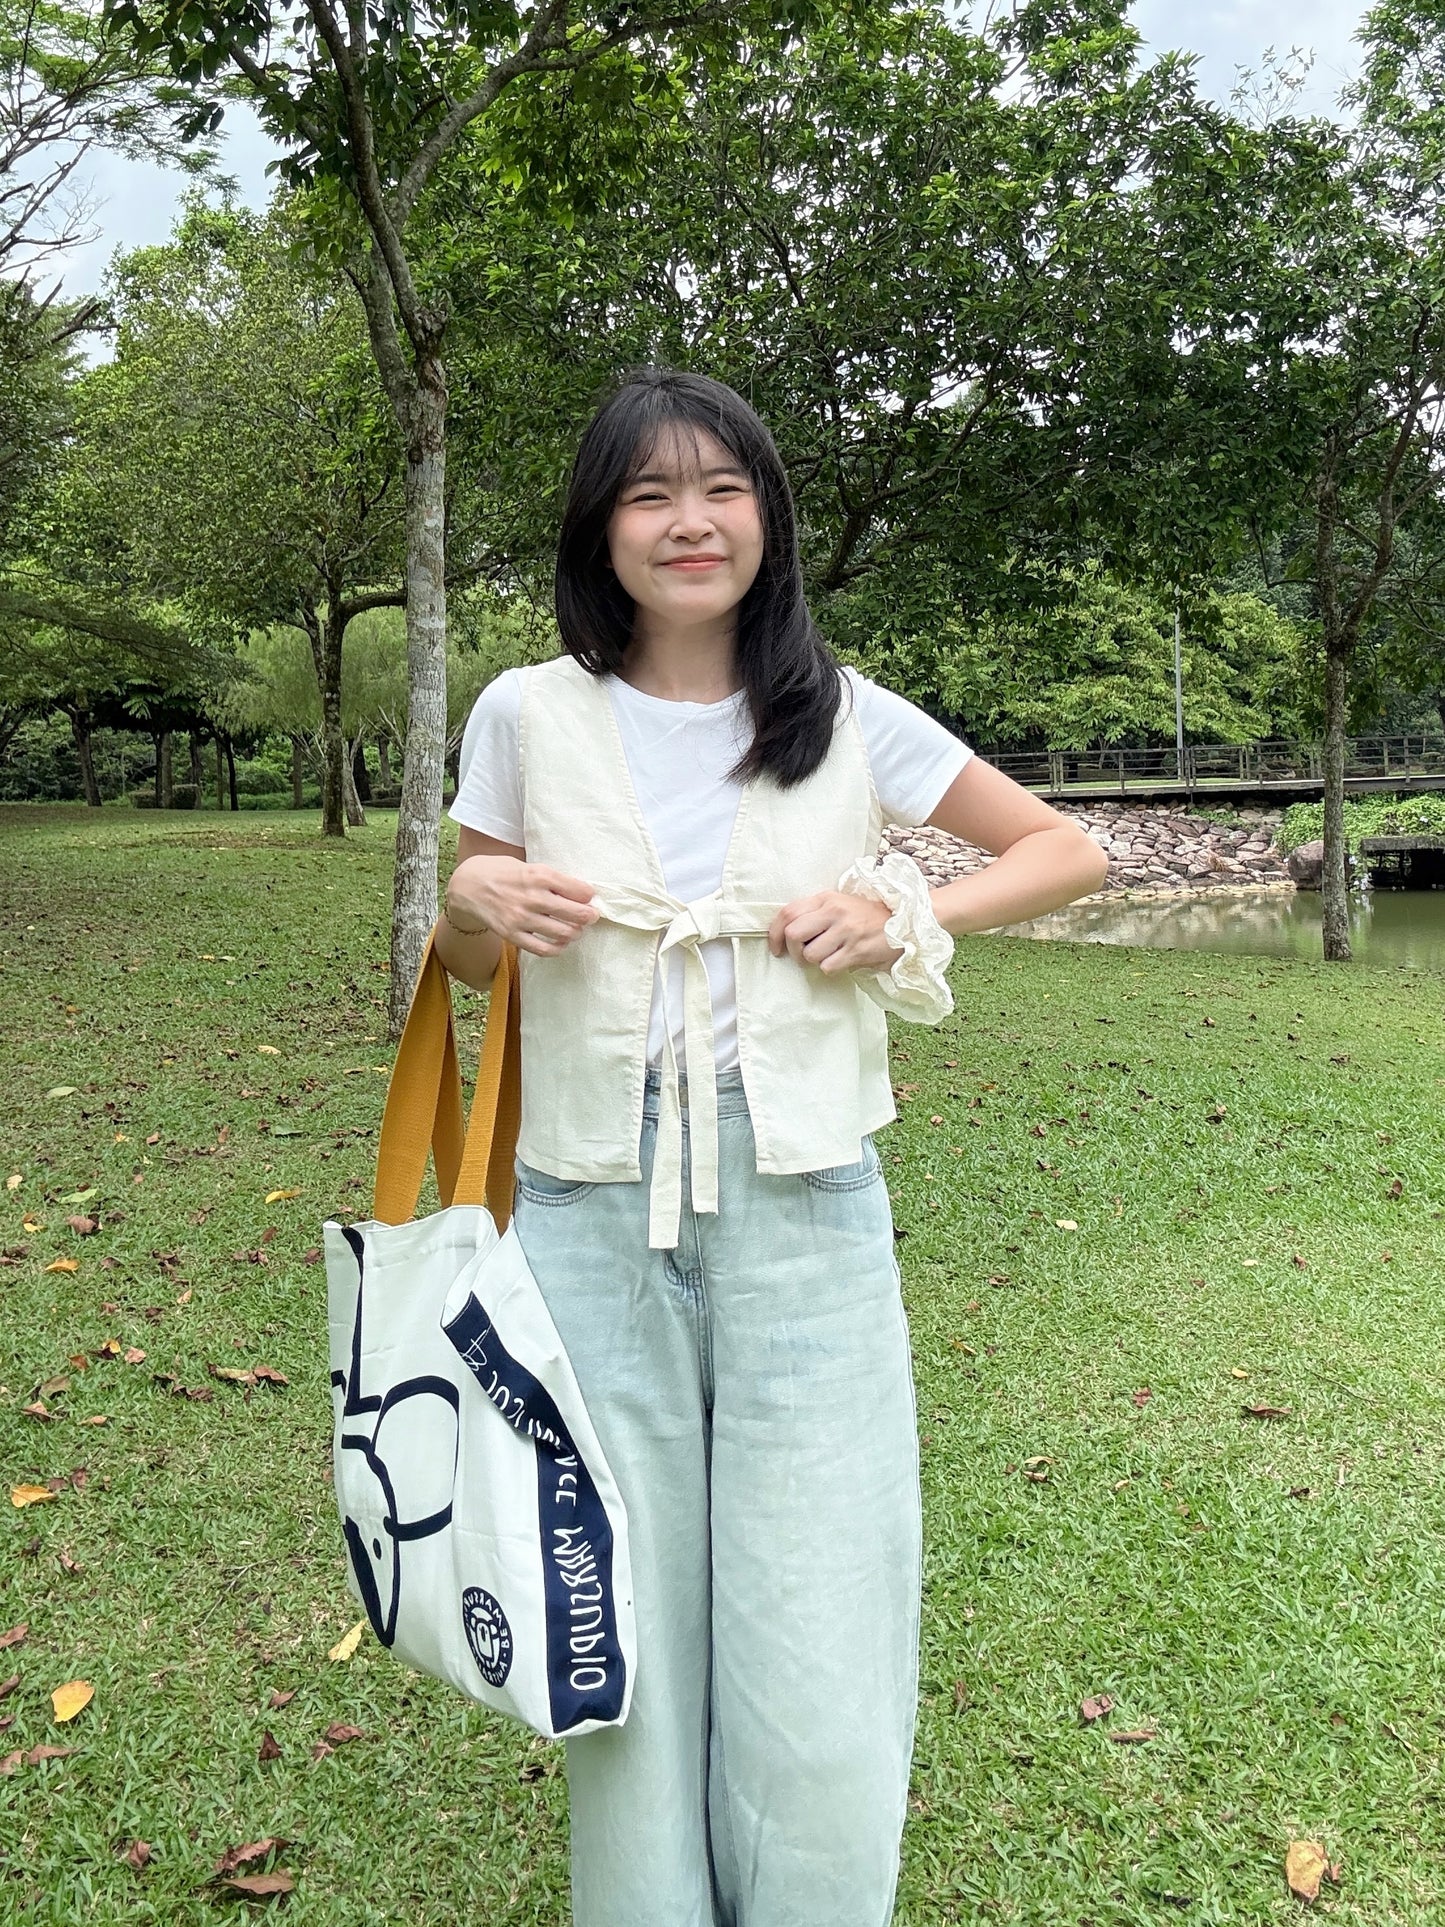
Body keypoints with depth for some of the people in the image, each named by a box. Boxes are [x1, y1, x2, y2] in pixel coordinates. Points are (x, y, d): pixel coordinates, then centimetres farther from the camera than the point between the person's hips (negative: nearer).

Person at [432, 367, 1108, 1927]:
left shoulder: (846, 719, 2)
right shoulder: (530, 715, 3)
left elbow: (1068, 851, 10)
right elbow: (471, 963, 14)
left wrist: (906, 916, -6)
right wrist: (473, 902, -9)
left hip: (804, 1208, 0)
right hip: (592, 1212, 1)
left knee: (818, 1650, 3)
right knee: (620, 1621, 11)